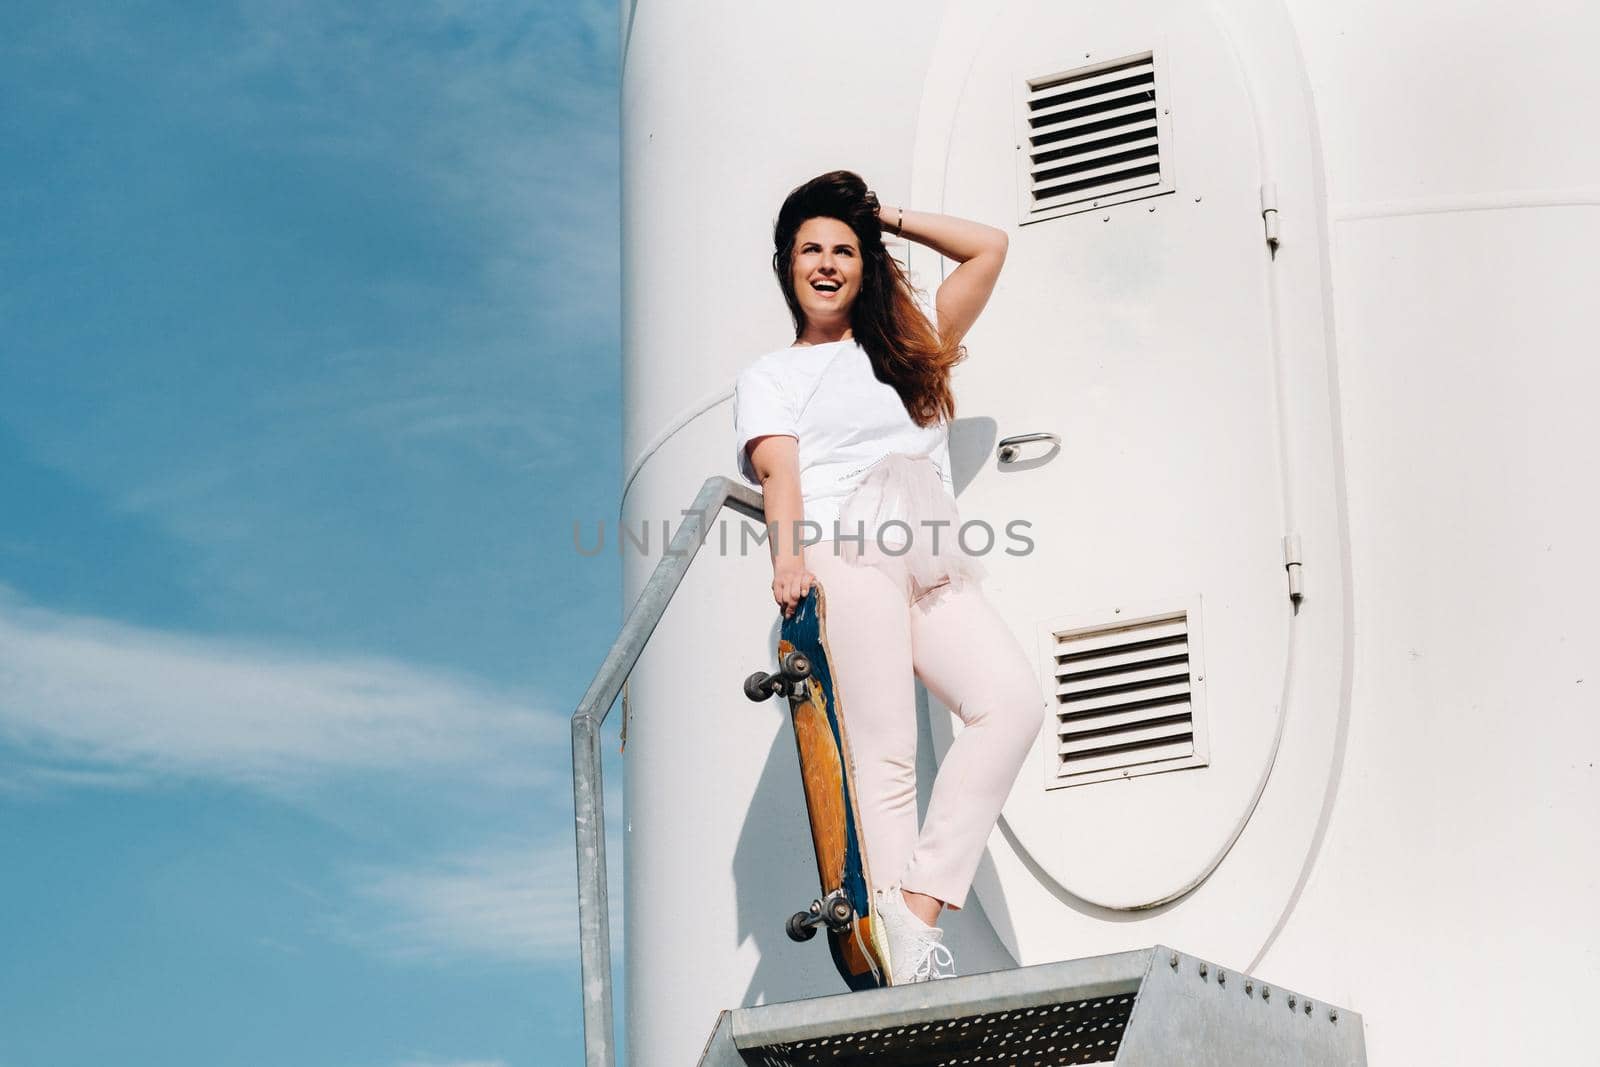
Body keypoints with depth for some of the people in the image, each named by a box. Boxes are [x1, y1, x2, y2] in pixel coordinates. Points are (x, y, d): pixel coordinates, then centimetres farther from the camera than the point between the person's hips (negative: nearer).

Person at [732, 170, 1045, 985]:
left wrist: (888, 218, 33)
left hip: (937, 565, 4)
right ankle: (906, 951, -25)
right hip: (845, 552, -3)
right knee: (883, 751, -18)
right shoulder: (769, 376, 22)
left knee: (1014, 699, -24)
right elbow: (778, 470, 3)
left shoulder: (911, 345, 33)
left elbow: (988, 248, 34)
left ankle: (921, 902, -29)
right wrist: (786, 556, -14)